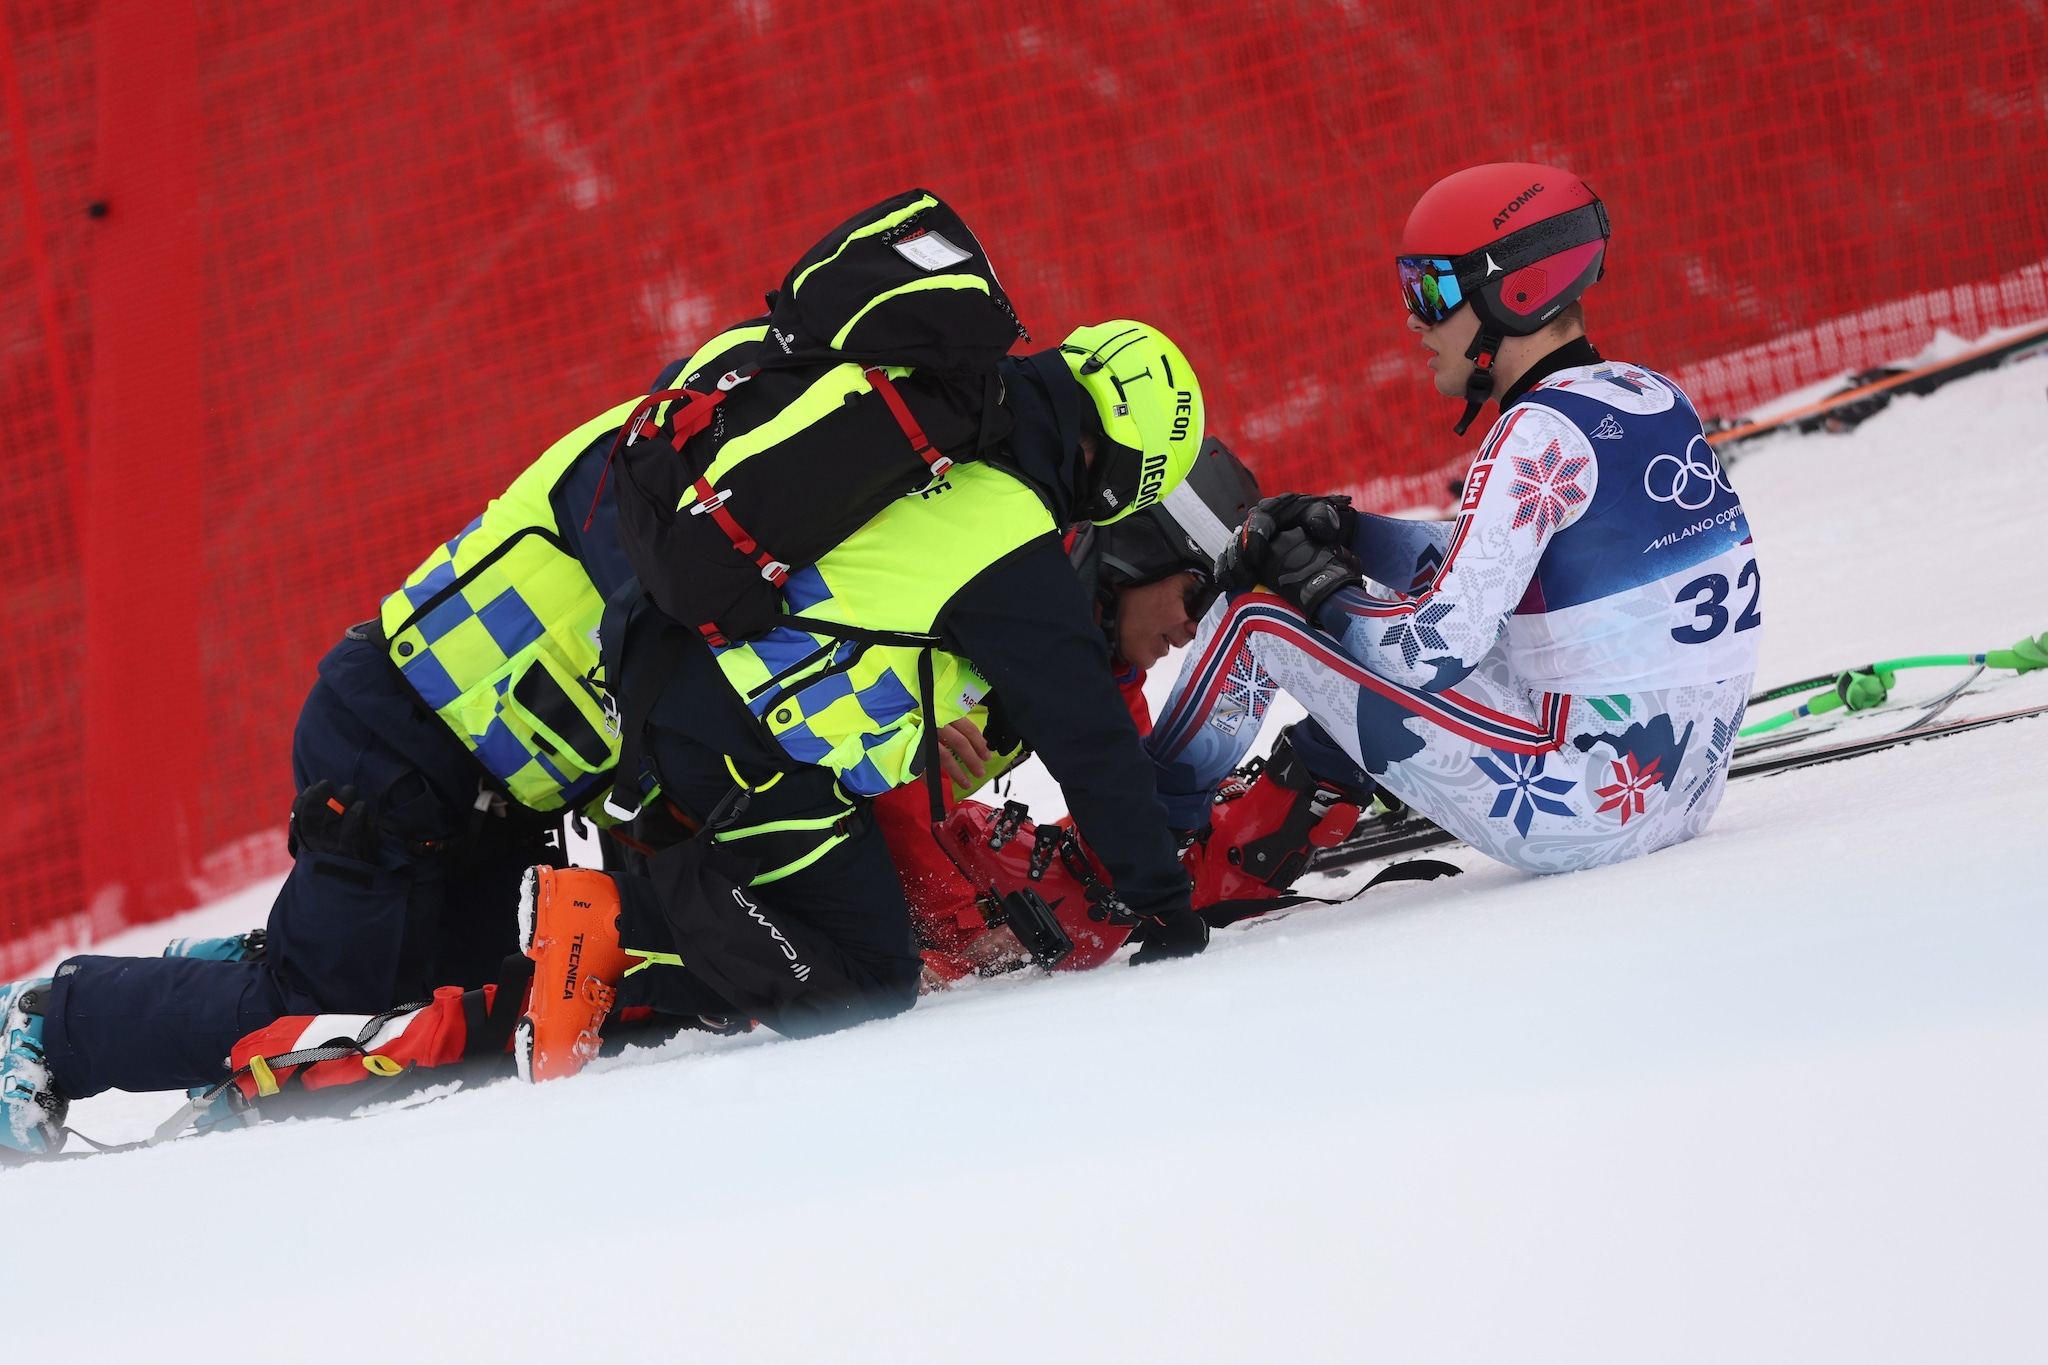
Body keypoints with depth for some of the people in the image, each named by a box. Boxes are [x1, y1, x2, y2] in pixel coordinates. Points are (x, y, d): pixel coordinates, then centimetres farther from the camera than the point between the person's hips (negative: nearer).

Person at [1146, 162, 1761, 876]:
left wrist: (1324, 589, -1)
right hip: (1689, 787, 9)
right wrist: (1339, 531, 8)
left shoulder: (1542, 432, -18)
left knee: (1261, 617, 2)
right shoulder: (1649, 395, 8)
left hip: (1583, 808, -9)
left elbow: (1434, 650, -20)